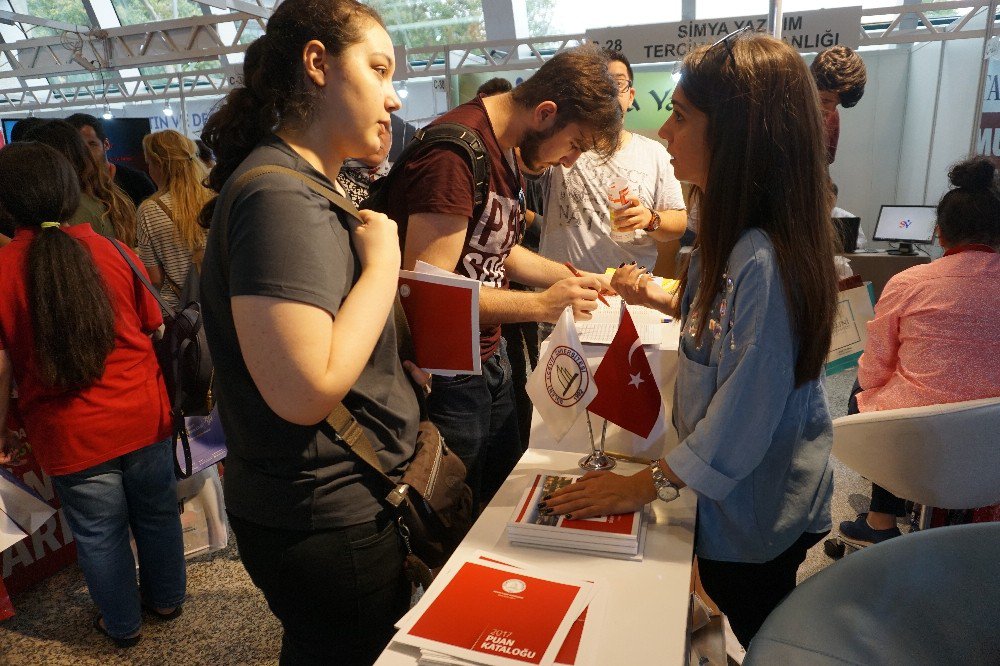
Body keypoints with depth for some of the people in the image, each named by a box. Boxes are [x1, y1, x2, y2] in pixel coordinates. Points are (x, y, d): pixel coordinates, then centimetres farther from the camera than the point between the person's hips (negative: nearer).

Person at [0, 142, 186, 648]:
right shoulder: (114, 252, -8)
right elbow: (155, 330, 1)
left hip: (71, 434, -1)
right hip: (142, 416, 2)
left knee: (99, 533, 17)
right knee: (157, 512, 21)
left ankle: (122, 625, 38)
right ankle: (165, 598, 42)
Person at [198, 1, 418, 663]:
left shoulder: (308, 187, 10)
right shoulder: (279, 197, -22)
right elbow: (304, 392, -30)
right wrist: (383, 262, -21)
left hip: (342, 502, 9)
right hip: (328, 524, -9)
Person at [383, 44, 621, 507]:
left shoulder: (503, 150, 8)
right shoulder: (456, 151, -23)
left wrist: (578, 279, 9)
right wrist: (541, 305, -22)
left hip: (489, 358, 9)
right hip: (447, 375, -9)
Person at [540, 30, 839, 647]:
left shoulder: (763, 261, -33)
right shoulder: (735, 234, -2)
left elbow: (743, 416, -29)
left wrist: (648, 485, -19)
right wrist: (659, 297, 0)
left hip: (760, 510, -8)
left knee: (758, 637, 19)